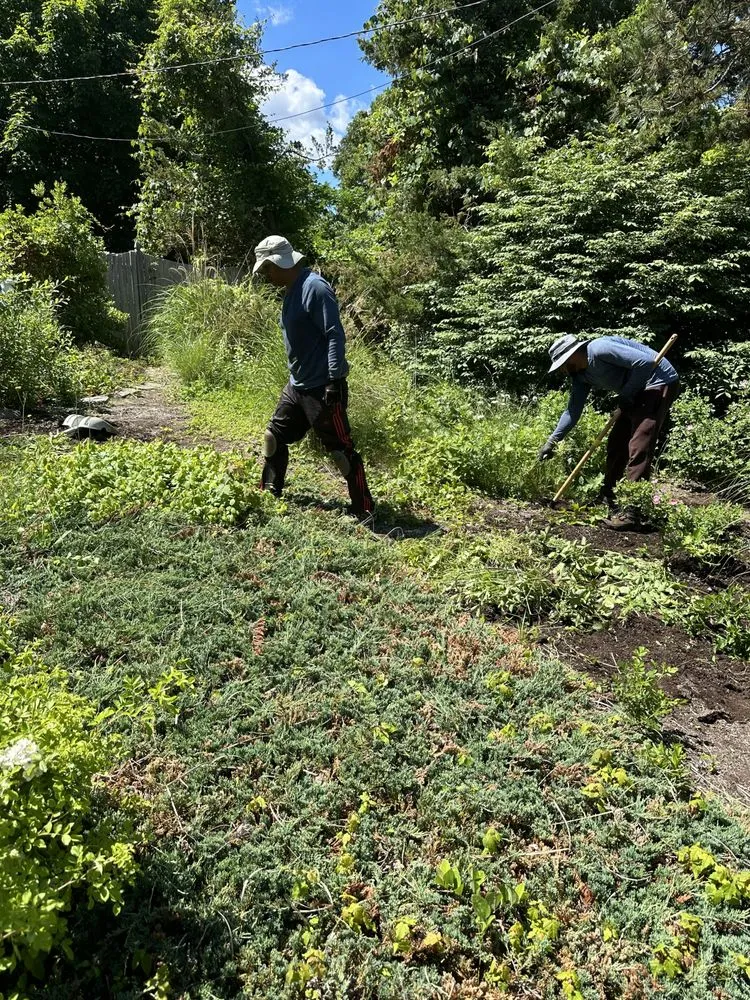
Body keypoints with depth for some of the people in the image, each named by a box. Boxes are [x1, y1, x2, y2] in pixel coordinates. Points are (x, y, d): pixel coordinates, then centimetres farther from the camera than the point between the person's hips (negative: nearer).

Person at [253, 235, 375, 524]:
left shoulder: (315, 288, -16)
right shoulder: (291, 291, 13)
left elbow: (335, 336, -21)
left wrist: (334, 381, -24)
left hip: (322, 389, -10)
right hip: (296, 386, 10)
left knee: (341, 449, -5)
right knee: (274, 435, 16)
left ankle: (365, 512, 4)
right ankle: (269, 493, 33)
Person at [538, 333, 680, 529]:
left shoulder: (599, 349, -22)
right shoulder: (581, 376, 6)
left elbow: (645, 362, -26)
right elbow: (573, 410, 10)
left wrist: (626, 394, -17)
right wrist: (552, 441, 5)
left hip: (660, 383, -10)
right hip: (637, 391, 10)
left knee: (638, 448, -15)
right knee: (616, 444, 13)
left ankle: (631, 513, -14)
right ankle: (608, 502, 24)